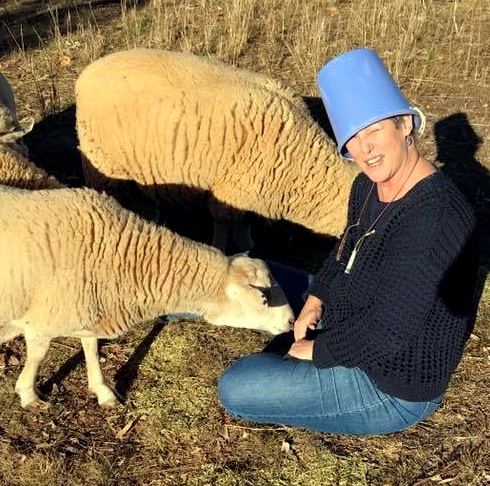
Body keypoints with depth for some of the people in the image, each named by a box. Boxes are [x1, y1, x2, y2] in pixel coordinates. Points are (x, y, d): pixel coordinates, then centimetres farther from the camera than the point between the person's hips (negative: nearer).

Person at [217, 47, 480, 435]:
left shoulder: (433, 219, -33)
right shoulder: (369, 188, -5)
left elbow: (387, 332, -32)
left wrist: (316, 350, -17)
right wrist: (313, 300, 0)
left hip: (392, 388, -9)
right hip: (351, 325, 9)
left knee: (234, 390, -13)